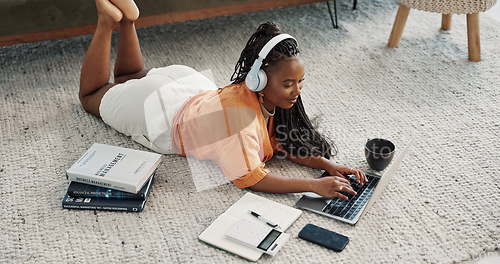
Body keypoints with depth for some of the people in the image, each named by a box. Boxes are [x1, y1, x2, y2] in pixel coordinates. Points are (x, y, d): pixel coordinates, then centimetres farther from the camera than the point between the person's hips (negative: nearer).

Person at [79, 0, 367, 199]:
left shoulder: (271, 97, -22)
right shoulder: (240, 112, -45)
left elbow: (290, 144, -14)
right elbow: (250, 178, -44)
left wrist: (330, 165, -30)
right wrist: (314, 185, -48)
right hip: (159, 113, -6)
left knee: (133, 77, 36)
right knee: (92, 95, 21)